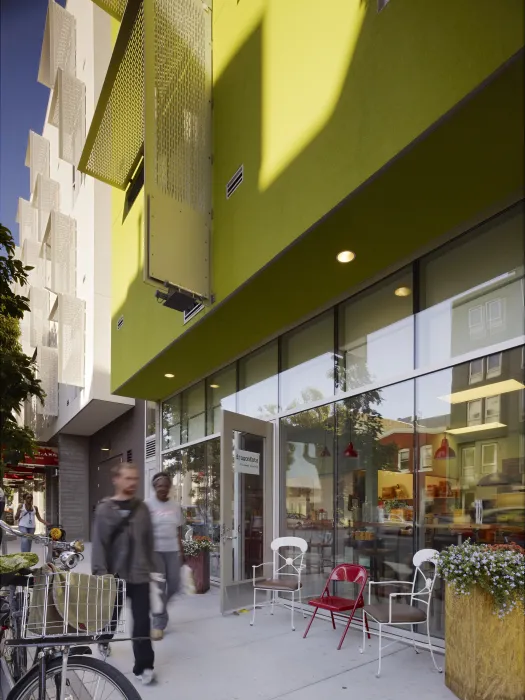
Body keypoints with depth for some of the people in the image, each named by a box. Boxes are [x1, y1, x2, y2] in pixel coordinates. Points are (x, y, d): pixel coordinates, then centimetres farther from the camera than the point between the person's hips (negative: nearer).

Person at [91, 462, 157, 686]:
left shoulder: (142, 508, 2)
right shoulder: (105, 509, -7)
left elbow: (148, 540, 8)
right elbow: (99, 543, -11)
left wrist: (151, 567, 10)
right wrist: (100, 572, -17)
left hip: (139, 574, 1)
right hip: (115, 574, -1)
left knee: (142, 621, -4)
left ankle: (143, 666, 3)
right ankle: (104, 642, 49)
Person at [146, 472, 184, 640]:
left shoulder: (175, 506, 8)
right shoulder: (147, 505, -5)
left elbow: (179, 531, 12)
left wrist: (181, 551, 10)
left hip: (172, 550, 4)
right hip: (155, 550, -4)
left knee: (174, 586, 7)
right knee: (158, 587, -3)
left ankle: (159, 608, 35)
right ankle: (159, 623, 11)